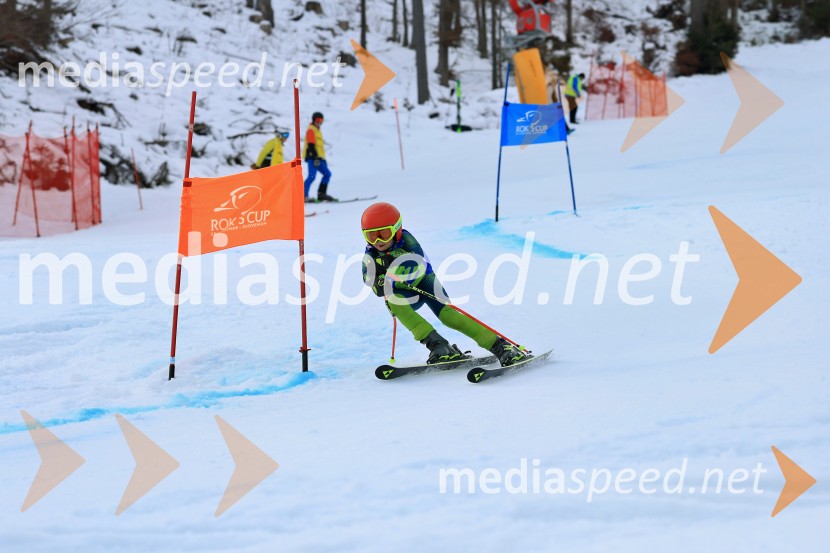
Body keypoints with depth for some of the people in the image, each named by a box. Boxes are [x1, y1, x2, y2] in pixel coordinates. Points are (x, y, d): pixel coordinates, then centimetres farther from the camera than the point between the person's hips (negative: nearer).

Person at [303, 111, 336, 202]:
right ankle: (303, 195, -26)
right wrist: (315, 157, -24)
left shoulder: (318, 131, 26)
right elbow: (311, 145, -15)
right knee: (312, 176, -20)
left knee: (327, 174, 9)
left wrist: (323, 159, 26)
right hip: (312, 157, -10)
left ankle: (321, 194, 10)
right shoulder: (311, 130, -4)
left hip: (318, 158, 10)